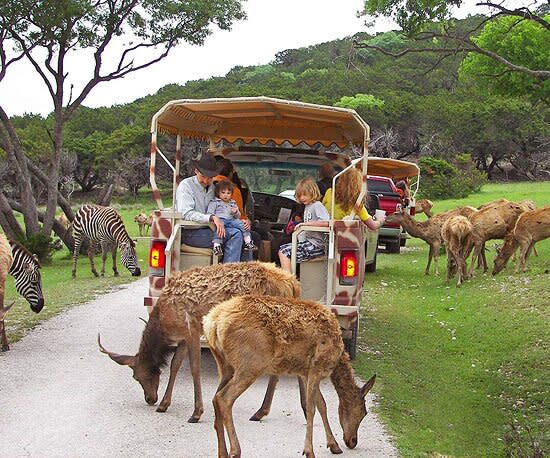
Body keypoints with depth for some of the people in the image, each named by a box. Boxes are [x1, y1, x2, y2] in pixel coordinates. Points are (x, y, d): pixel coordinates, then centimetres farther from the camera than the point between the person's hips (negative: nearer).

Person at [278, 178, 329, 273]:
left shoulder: (317, 206, -10)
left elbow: (326, 222, -27)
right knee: (282, 250, 9)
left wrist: (305, 223, -25)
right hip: (307, 241, 10)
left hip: (316, 245, -10)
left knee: (284, 253, -15)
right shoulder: (307, 206, 18)